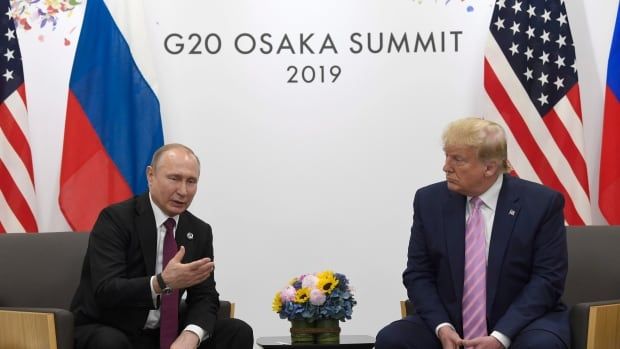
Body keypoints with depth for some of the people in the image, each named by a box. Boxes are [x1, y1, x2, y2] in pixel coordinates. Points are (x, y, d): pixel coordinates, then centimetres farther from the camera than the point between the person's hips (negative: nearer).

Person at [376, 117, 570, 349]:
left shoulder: (541, 203, -7)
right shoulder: (430, 201, 2)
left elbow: (548, 278, -9)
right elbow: (418, 275, 4)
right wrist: (442, 327, -14)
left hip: (519, 324, -2)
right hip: (450, 324, 3)